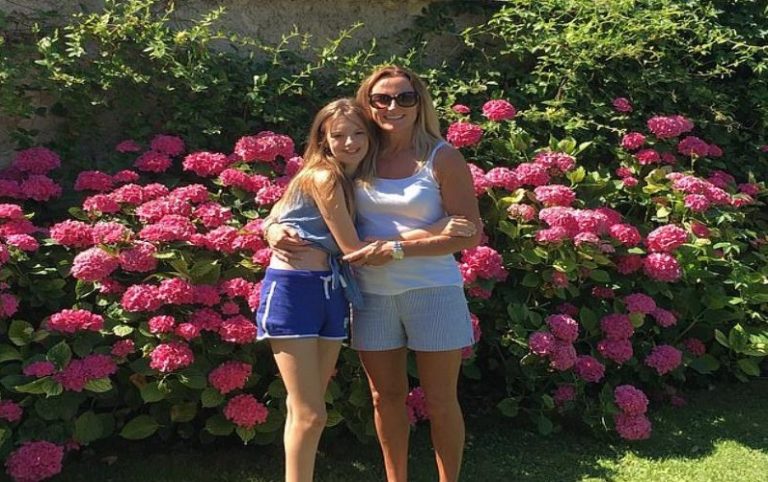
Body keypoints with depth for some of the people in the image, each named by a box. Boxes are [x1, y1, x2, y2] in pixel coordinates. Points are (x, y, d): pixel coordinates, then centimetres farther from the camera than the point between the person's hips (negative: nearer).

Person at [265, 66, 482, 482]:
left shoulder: (441, 157, -6)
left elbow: (470, 233, -11)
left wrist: (396, 249, -18)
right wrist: (275, 228, -9)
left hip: (431, 291, -3)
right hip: (373, 294, 4)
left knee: (440, 401, 9)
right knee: (386, 397, 15)